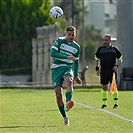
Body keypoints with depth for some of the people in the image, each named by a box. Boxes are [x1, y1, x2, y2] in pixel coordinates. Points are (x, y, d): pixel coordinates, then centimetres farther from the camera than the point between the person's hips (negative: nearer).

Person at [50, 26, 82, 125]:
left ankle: (68, 103, -54)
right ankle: (65, 117, 6)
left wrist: (76, 76, 22)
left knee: (69, 81, -36)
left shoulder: (77, 47, 11)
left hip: (68, 68, 1)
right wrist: (67, 57, -21)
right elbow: (52, 53, -15)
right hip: (56, 68, -1)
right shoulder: (60, 41, -1)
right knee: (58, 94, -6)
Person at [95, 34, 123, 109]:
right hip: (103, 71, 2)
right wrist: (97, 68, 6)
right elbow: (97, 59, 17)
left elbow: (120, 59, 9)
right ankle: (105, 103, 11)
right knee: (104, 88, 3)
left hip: (112, 70, -2)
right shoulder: (100, 49, 9)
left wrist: (116, 66, -8)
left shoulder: (114, 49, 5)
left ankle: (116, 103, 5)